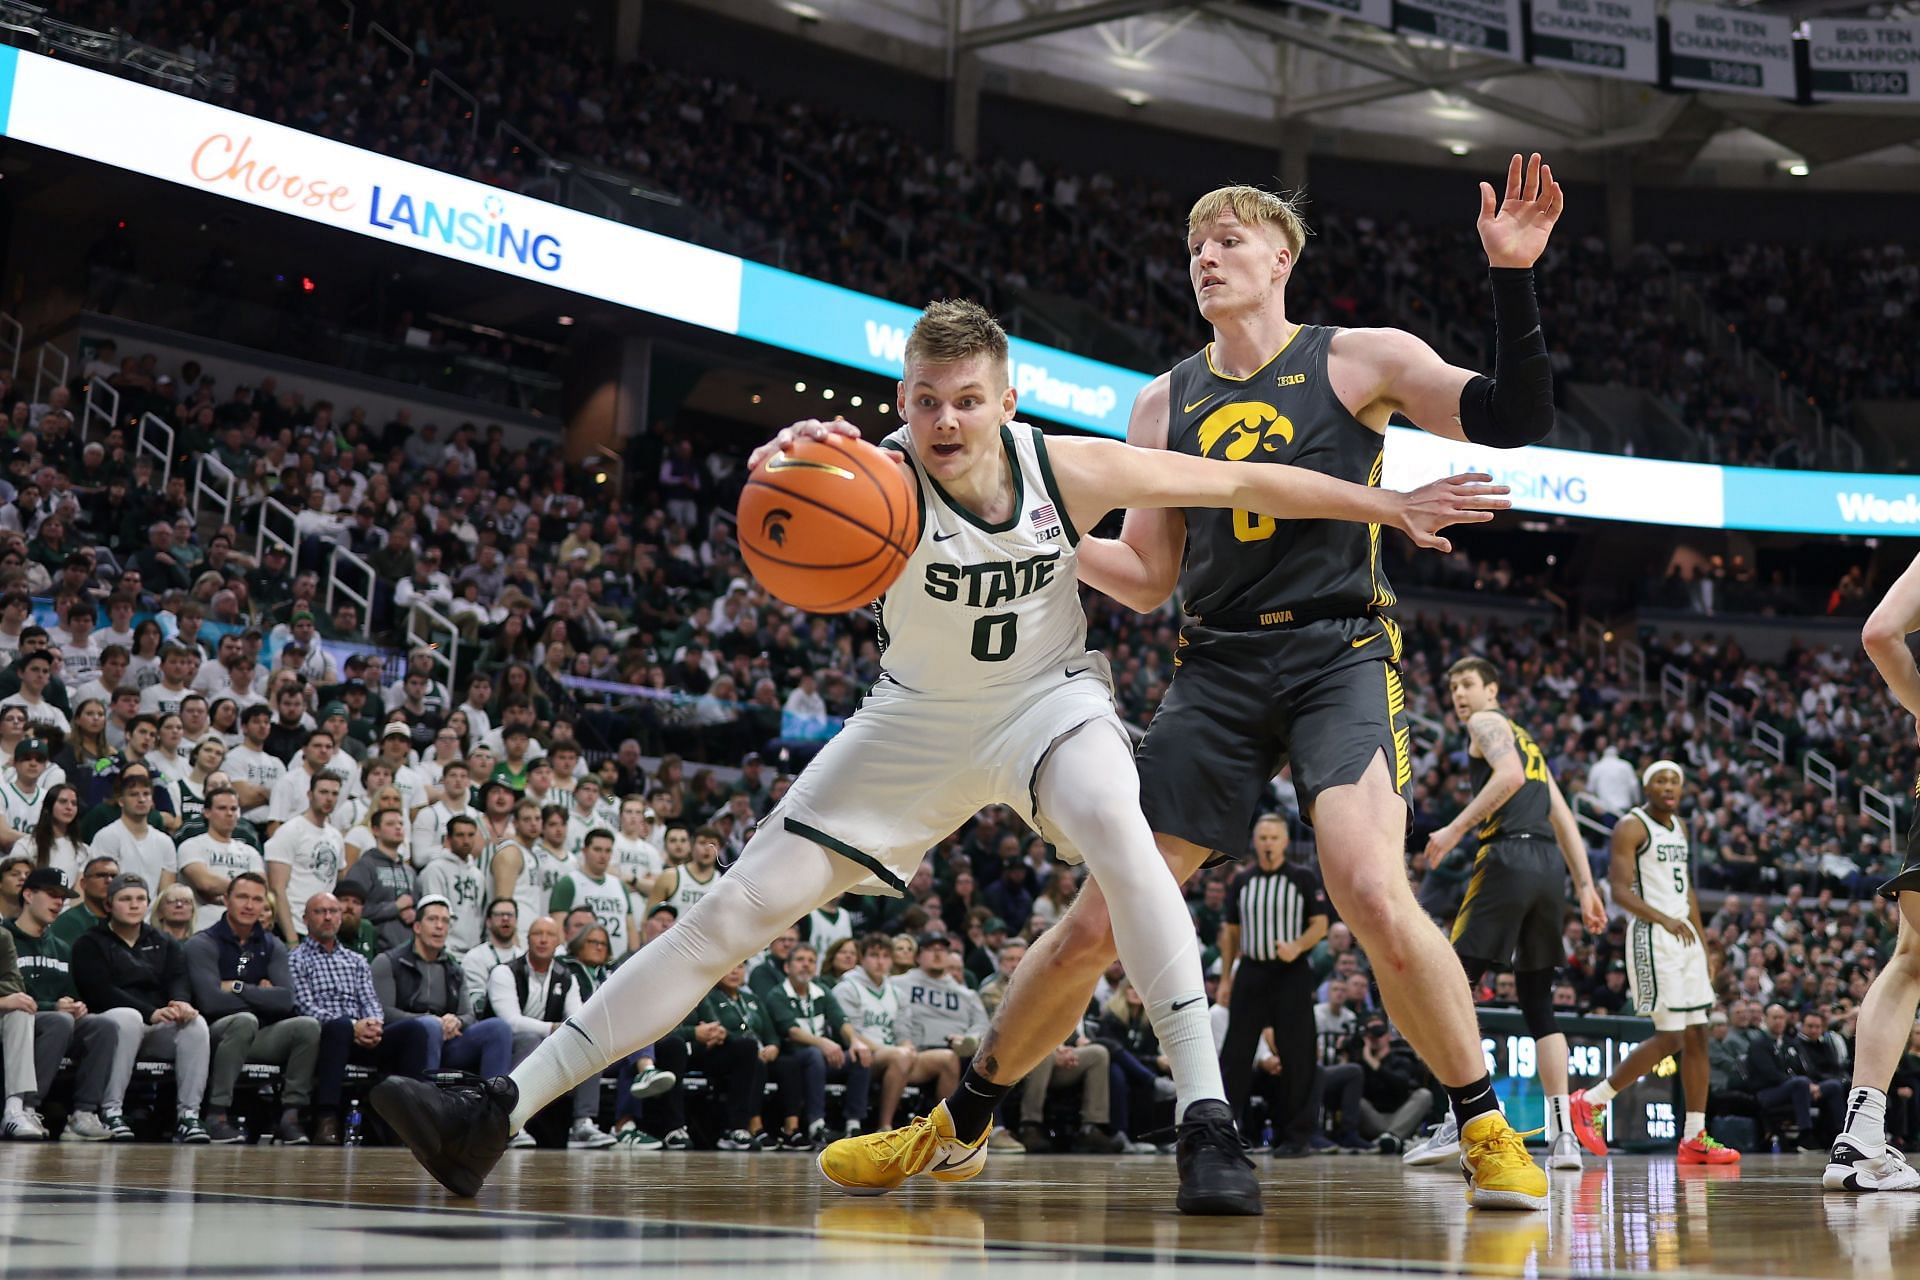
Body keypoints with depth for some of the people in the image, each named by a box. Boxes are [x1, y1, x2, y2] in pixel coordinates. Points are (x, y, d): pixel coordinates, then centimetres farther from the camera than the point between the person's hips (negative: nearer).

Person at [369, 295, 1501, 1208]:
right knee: (736, 909, -5)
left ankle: (1209, 1119, -34)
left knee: (1114, 824, -36)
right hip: (921, 718, 0)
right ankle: (500, 1113, -3)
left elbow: (1246, 482, -7)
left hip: (1048, 696, 0)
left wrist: (1396, 506, -1)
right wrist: (788, 470, -76)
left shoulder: (1069, 469, -20)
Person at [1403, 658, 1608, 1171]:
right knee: (1537, 1003, 11)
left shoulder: (1487, 722, 5)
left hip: (1509, 856, -8)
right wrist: (1586, 887, 22)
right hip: (1551, 864, 8)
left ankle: (1461, 1122, -15)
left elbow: (1509, 774, -16)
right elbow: (1564, 819, 25)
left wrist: (1455, 829, -16)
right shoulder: (1526, 740, 30)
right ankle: (1563, 1134, 3)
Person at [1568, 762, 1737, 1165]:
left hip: (1685, 935, 9)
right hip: (1652, 936, -9)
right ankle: (1590, 1102, -3)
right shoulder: (1631, 826, -9)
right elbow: (1620, 890, -17)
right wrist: (1664, 919, -28)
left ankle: (1695, 1138, 7)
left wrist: (1702, 944, 19)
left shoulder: (1679, 826, 17)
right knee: (1670, 1037, -13)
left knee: (1697, 1035, 5)